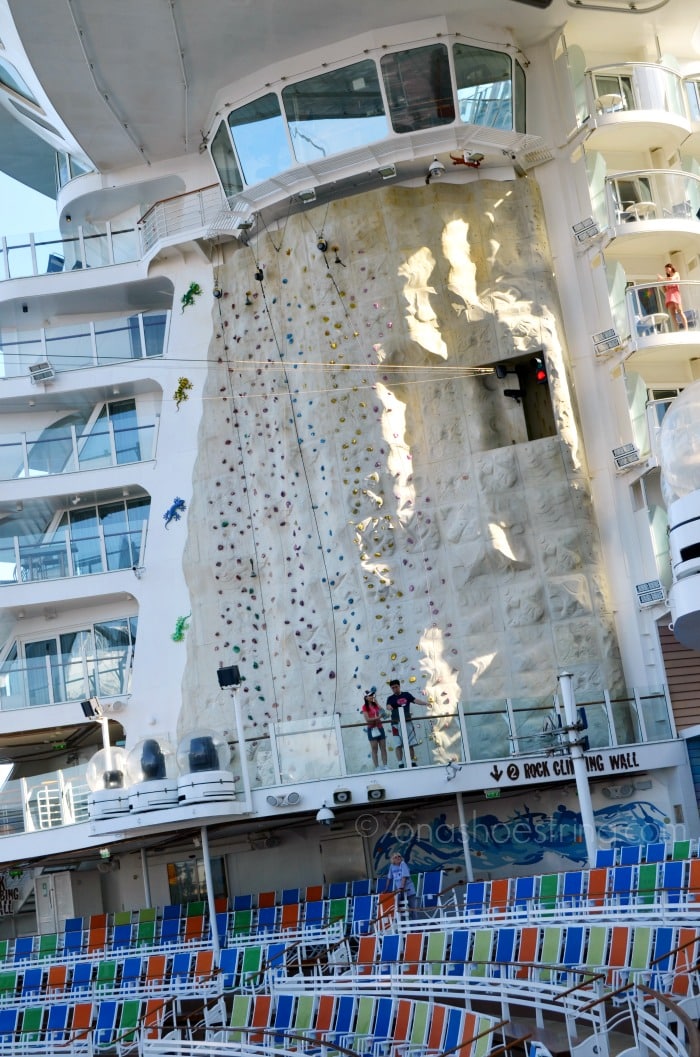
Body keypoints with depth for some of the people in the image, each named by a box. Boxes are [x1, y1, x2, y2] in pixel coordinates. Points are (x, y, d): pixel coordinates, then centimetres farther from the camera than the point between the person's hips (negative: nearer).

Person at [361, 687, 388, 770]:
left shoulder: (375, 704, 11)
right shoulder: (365, 707, -6)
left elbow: (381, 712, 0)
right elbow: (367, 719, -13)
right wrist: (377, 717, -21)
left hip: (380, 727, 5)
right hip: (372, 729, -5)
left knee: (383, 748, 5)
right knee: (374, 749, -2)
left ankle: (385, 766, 8)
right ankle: (377, 767, 0)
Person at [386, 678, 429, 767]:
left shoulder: (406, 694, 10)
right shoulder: (391, 698, 2)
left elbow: (415, 700, 3)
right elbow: (388, 706, -16)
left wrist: (425, 703, -12)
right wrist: (390, 708, -41)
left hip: (407, 722, 3)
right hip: (397, 723, -3)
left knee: (410, 744, 6)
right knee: (399, 745, -5)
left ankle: (413, 763, 14)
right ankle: (400, 764, -3)